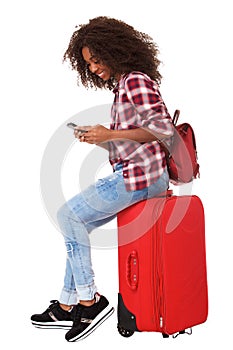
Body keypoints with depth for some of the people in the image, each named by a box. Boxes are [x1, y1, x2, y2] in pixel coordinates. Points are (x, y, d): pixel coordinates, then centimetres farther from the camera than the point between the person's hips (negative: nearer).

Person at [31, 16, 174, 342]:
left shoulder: (135, 81, -10)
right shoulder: (122, 85, 19)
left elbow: (163, 128, -21)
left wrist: (110, 134, -19)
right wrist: (98, 137, 7)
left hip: (141, 175, -10)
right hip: (131, 172, 10)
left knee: (69, 214, -10)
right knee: (78, 222, 8)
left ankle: (88, 300, -3)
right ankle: (67, 306, 12)